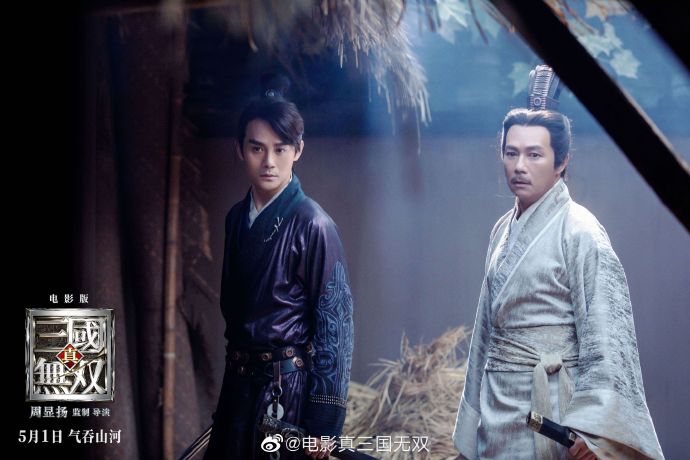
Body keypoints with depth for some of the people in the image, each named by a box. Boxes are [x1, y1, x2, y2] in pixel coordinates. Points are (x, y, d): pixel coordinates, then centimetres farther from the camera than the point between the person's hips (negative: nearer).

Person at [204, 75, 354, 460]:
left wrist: (322, 423, -16)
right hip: (239, 384, 6)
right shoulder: (238, 217, 5)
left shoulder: (312, 224, -14)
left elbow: (336, 324, -14)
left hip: (288, 388, -6)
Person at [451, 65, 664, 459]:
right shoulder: (505, 229, 9)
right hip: (498, 406, 7)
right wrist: (477, 408, 18)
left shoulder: (579, 231, -13)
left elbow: (608, 334, -18)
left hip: (546, 406, -7)